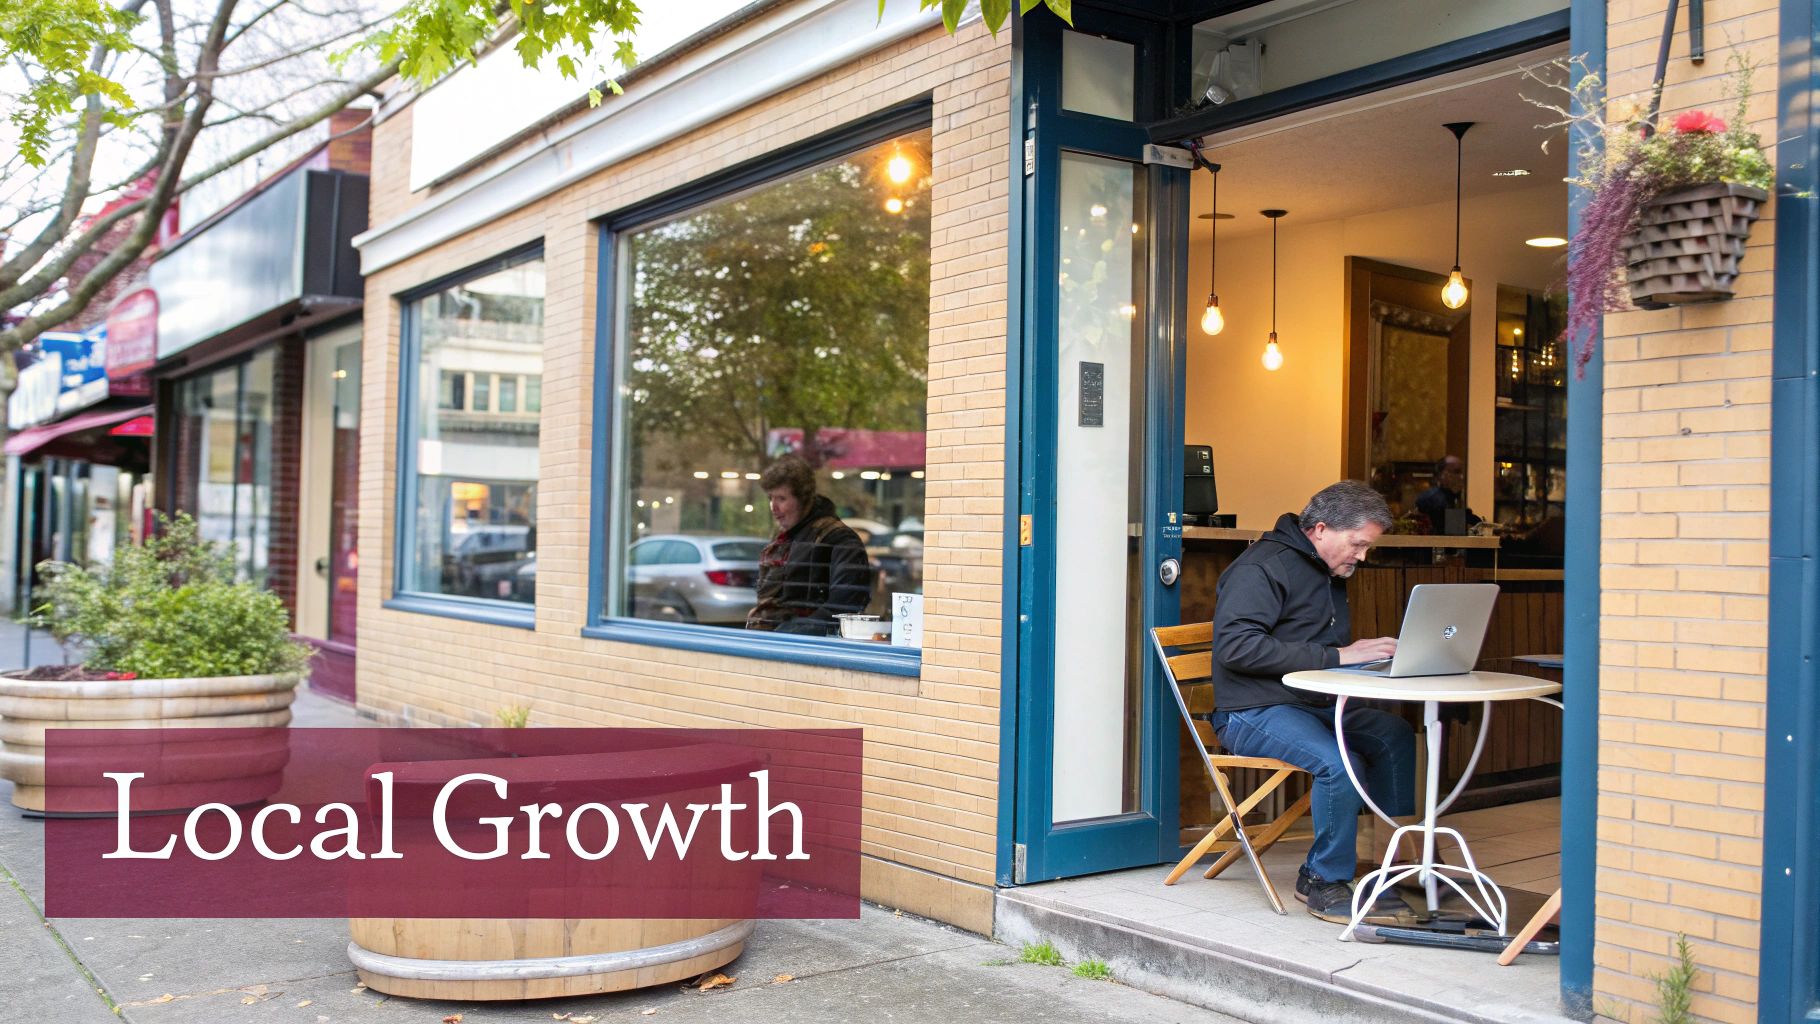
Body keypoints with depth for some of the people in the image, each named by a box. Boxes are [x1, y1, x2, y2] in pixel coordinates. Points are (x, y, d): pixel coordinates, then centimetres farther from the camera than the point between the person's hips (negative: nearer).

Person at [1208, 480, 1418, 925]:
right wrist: (1336, 656, -25)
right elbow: (1236, 646, -26)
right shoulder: (1262, 567, -13)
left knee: (1396, 734, -11)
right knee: (1337, 762, -30)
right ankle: (1325, 882, -11)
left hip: (1313, 705, 9)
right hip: (1254, 712, -9)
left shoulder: (1329, 573, 18)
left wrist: (1366, 652, 0)